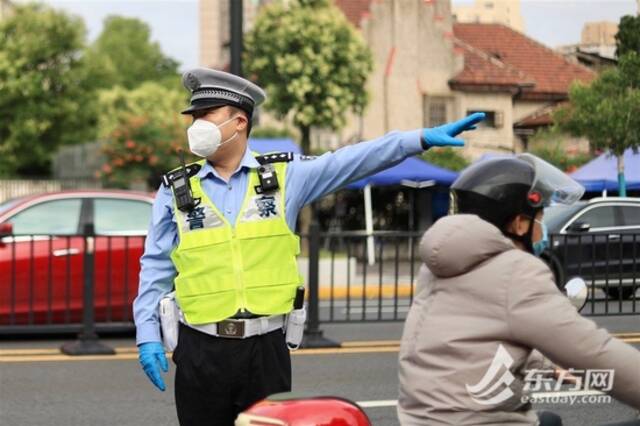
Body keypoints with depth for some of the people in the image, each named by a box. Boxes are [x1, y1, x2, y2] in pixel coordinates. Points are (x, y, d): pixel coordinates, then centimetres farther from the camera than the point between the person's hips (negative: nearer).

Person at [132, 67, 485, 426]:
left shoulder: (284, 177, 4)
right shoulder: (176, 191, 5)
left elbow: (352, 162, -2)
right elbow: (157, 269, 8)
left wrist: (421, 139, -11)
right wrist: (148, 335, 1)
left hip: (266, 348, 0)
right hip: (201, 351, 0)